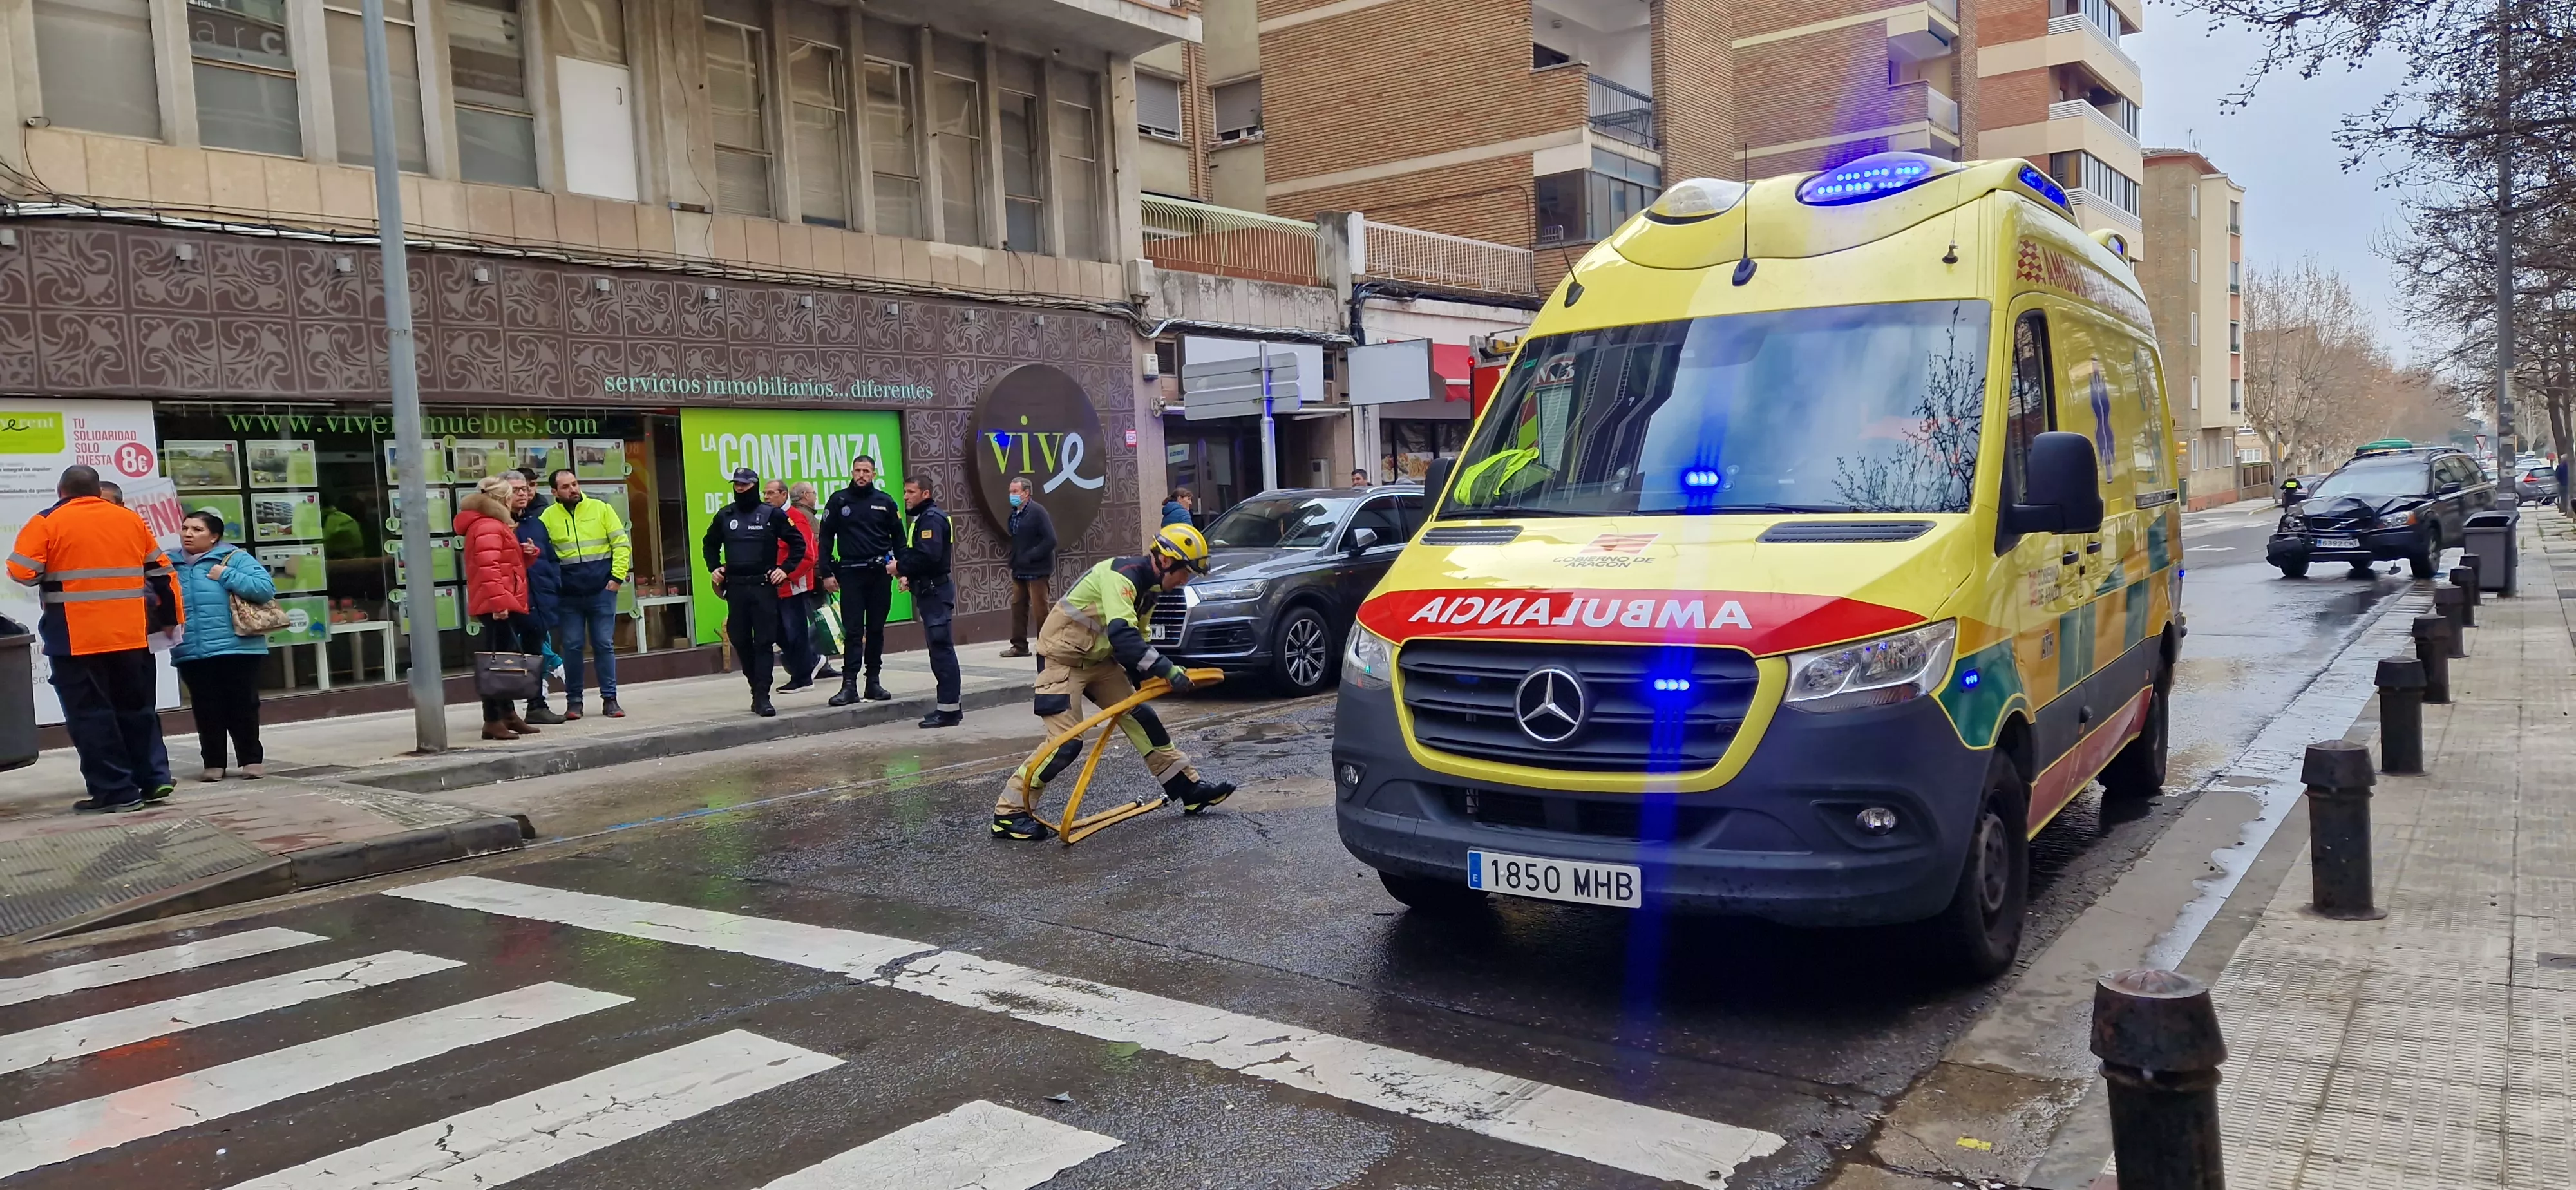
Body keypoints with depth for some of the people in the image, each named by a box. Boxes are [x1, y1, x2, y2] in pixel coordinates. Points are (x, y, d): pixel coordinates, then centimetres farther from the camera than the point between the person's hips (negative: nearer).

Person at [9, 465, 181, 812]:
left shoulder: (46, 523, -2)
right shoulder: (131, 519, 10)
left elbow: (22, 573, -8)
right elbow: (160, 571, 14)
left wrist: (53, 572, 14)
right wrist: (171, 616, 22)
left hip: (76, 638, -4)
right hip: (130, 634, 4)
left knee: (90, 713, 1)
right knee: (136, 707, 15)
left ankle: (115, 790, 0)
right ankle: (154, 779, 11)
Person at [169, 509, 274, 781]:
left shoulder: (235, 558, -2)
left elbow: (266, 589, -11)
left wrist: (227, 576, -15)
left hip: (237, 648, -4)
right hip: (191, 653, 4)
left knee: (243, 706, 4)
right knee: (205, 710, 7)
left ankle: (252, 760, 14)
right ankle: (214, 763, 16)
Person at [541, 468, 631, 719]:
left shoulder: (600, 509, 2)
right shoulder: (548, 516, 2)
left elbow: (621, 544, 0)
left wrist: (617, 576, -6)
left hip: (602, 591, 0)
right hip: (567, 596, 1)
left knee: (604, 645, 2)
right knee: (571, 647, 4)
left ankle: (609, 699, 8)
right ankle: (574, 701, 13)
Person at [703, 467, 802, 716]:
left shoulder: (772, 514, 0)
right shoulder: (724, 516, 10)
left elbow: (798, 543, 4)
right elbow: (710, 544, 26)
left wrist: (785, 569, -5)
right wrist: (714, 568, 13)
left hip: (764, 586, -4)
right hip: (735, 587, 4)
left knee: (764, 642, -6)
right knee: (740, 640, 7)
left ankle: (762, 697, -7)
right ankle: (757, 687, 22)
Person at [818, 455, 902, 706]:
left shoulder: (885, 502, 7)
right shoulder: (839, 500, 3)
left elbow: (898, 537, 10)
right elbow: (826, 538, 3)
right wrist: (827, 573, -3)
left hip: (880, 572, 2)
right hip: (850, 572, -2)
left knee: (876, 629, 8)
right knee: (852, 630, -3)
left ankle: (873, 681, 15)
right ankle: (849, 684, -4)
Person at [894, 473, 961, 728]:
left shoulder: (931, 519, -13)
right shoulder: (926, 517, 20)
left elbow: (929, 556, -24)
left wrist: (900, 568, -13)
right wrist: (910, 576, 8)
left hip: (935, 591, -11)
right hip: (930, 589, 11)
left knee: (941, 648, -9)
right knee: (942, 649, 13)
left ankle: (948, 709, -7)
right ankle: (951, 704, 19)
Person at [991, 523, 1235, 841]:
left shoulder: (1150, 586, 5)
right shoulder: (1121, 576, -26)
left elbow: (1137, 637, 15)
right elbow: (1122, 635, -38)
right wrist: (1166, 669, -38)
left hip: (1099, 660, 9)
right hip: (1063, 658, -9)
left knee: (1141, 718, 7)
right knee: (1065, 742, -13)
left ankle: (1190, 790, 14)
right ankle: (1010, 814, -3)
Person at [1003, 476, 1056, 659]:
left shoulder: (1037, 512, -14)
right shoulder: (1014, 513, 8)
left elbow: (1050, 540, -19)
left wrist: (1030, 557, -20)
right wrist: (1014, 561, 9)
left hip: (1036, 570, -8)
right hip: (1019, 570, 8)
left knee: (1040, 610, -1)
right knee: (1018, 607, 10)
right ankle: (1019, 645, 18)